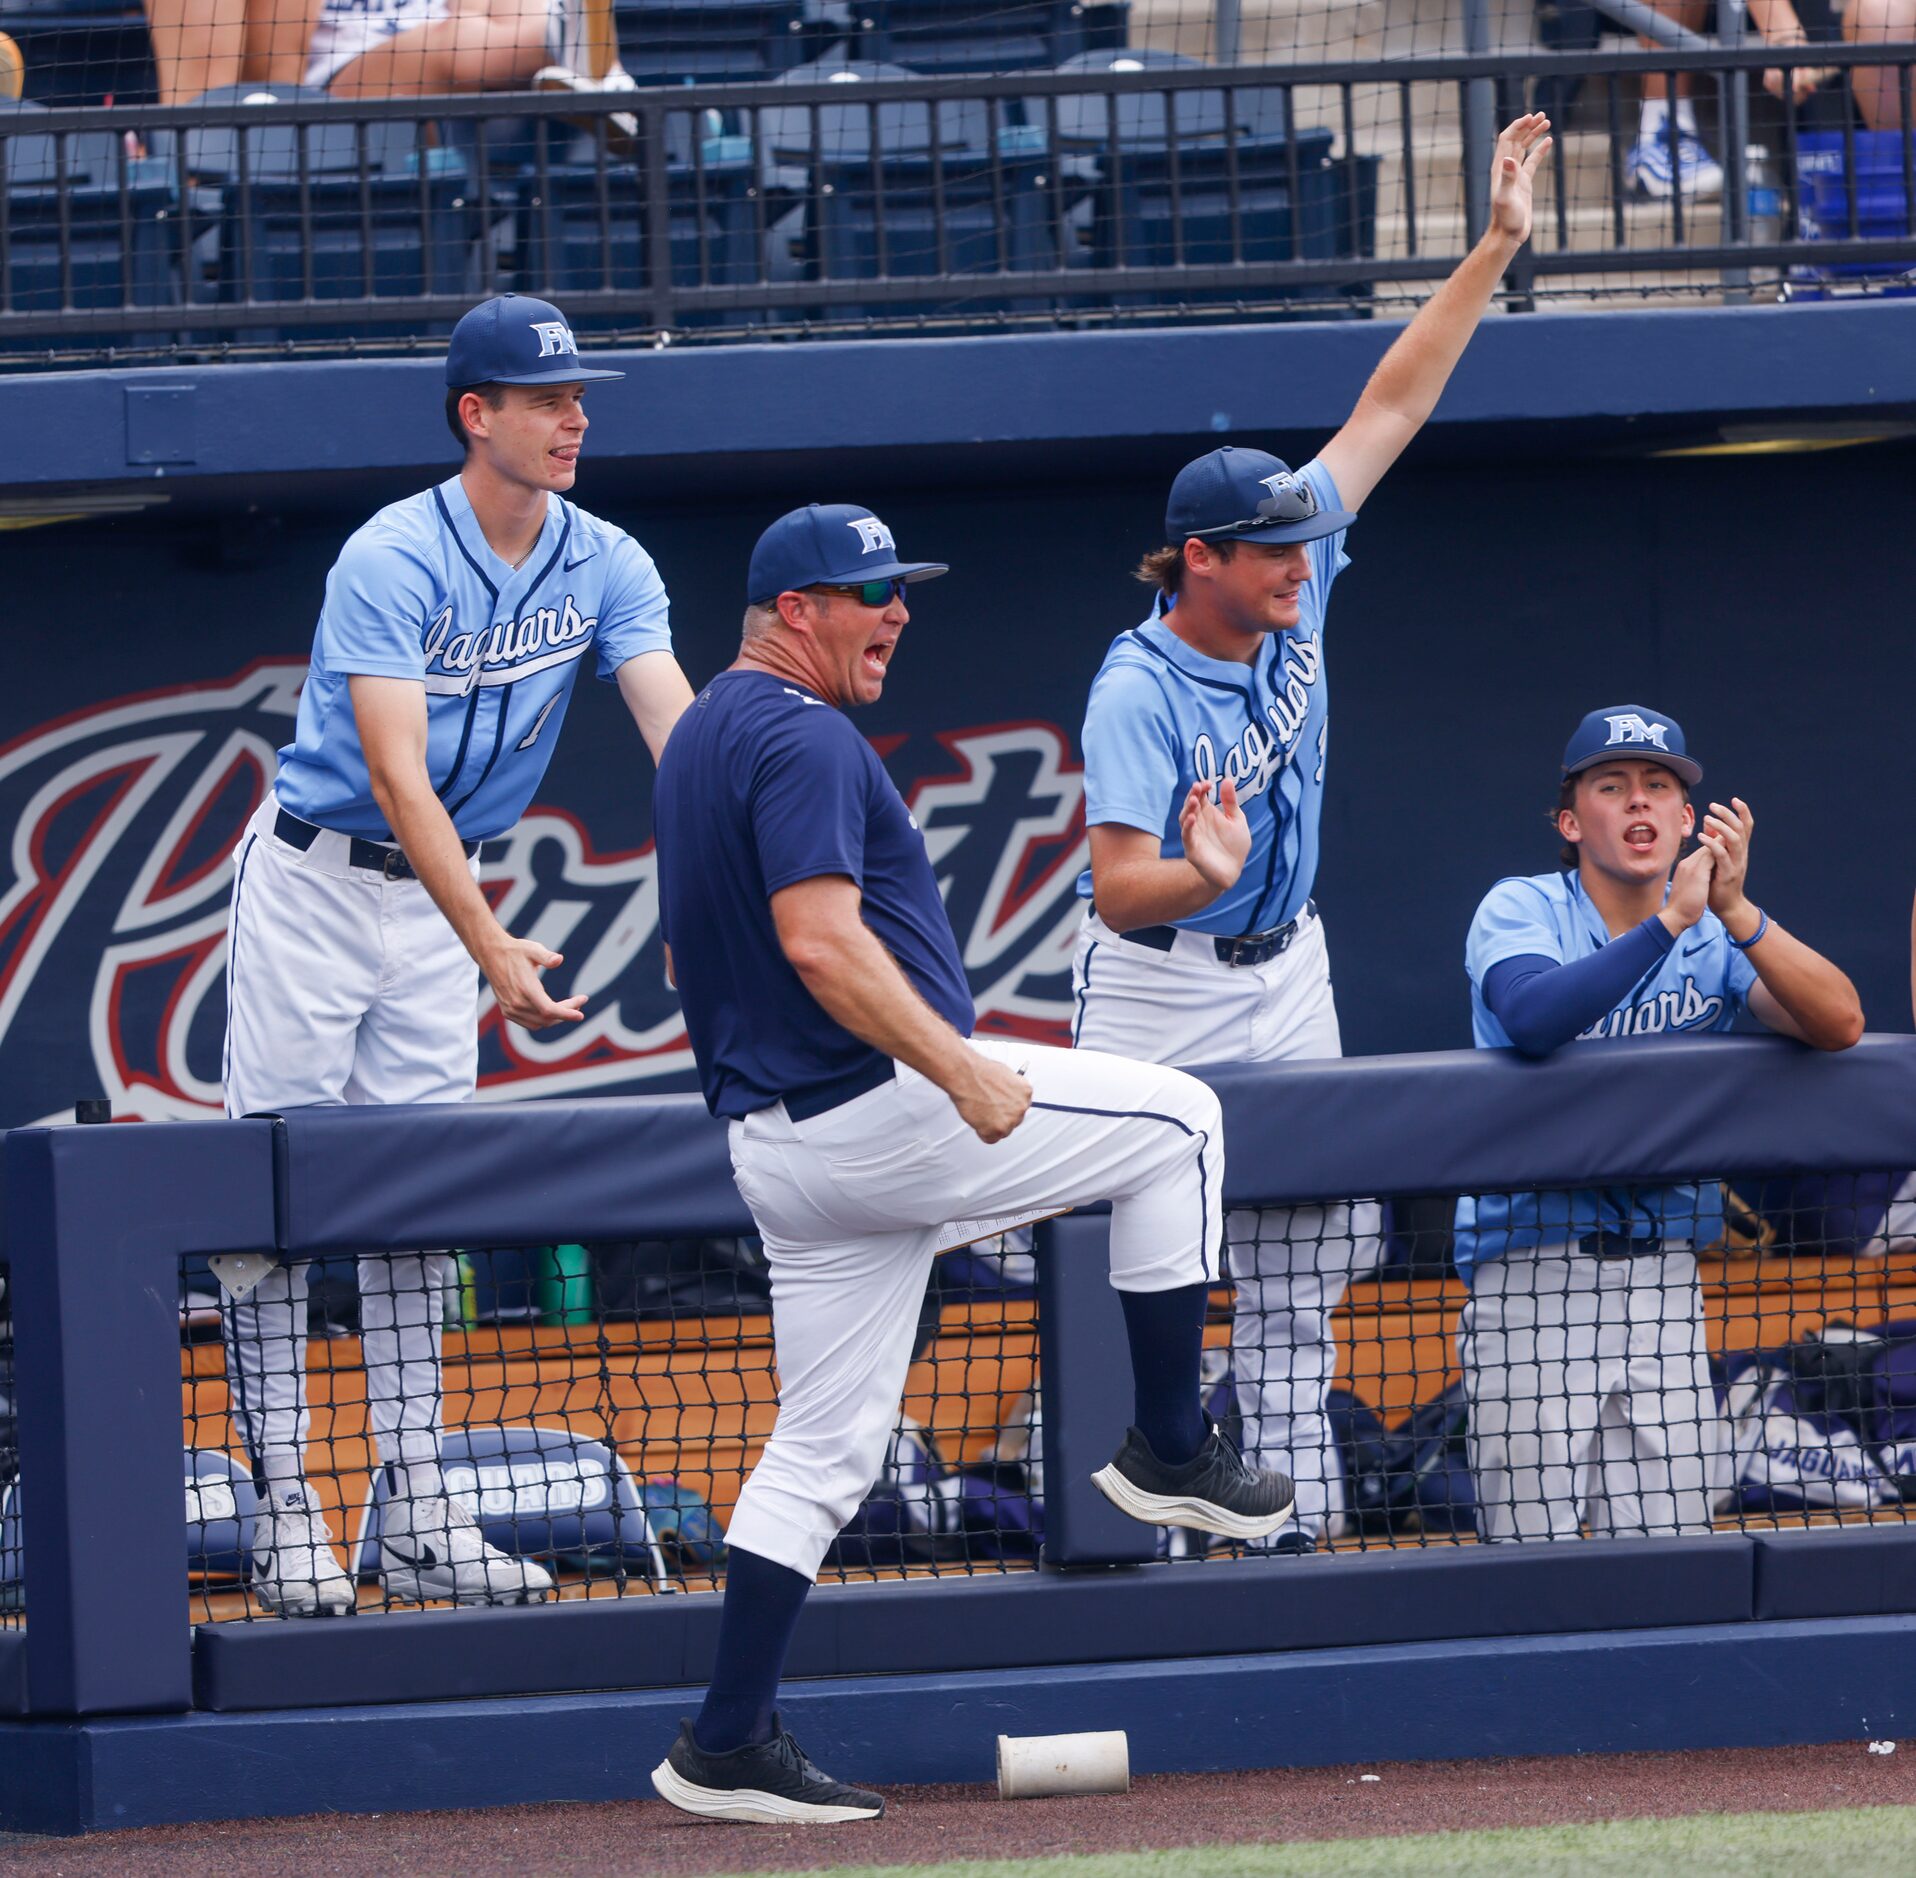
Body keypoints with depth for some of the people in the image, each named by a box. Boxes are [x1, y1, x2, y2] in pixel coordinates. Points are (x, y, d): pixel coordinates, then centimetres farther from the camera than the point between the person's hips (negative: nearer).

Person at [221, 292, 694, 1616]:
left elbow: (680, 727, -17)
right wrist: (496, 950, -39)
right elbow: (396, 777, -30)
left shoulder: (605, 565, -5)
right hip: (316, 883, -6)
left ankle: (418, 1519, 6)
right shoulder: (392, 564, -23)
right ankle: (286, 1519, -3)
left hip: (441, 889, 6)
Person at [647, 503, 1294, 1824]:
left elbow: (702, 956, 27)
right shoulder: (802, 737, -14)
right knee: (1177, 1122, 5)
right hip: (882, 1109, -10)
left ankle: (729, 1749, 6)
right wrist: (959, 1067, -30)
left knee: (826, 1449, 11)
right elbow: (819, 938, -26)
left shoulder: (702, 738, 19)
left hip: (776, 1143, 10)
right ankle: (1172, 1451, 7)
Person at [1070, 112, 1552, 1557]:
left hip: (1287, 981, 6)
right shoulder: (1140, 691, -25)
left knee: (1302, 1267, 6)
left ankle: (1303, 1517, 10)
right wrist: (1202, 876, -53)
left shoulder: (1295, 593, -7)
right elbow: (1120, 893, -30)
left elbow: (1387, 412, -1)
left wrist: (1495, 254, -3)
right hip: (1158, 1005, -6)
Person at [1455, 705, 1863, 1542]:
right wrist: (1670, 921, -29)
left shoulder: (1716, 930, 5)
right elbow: (1534, 1016, -27)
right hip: (1533, 1272, -3)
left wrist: (1736, 915, -23)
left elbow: (1839, 1024, -11)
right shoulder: (1522, 910, -4)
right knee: (1533, 1555, -5)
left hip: (1664, 1275, 3)